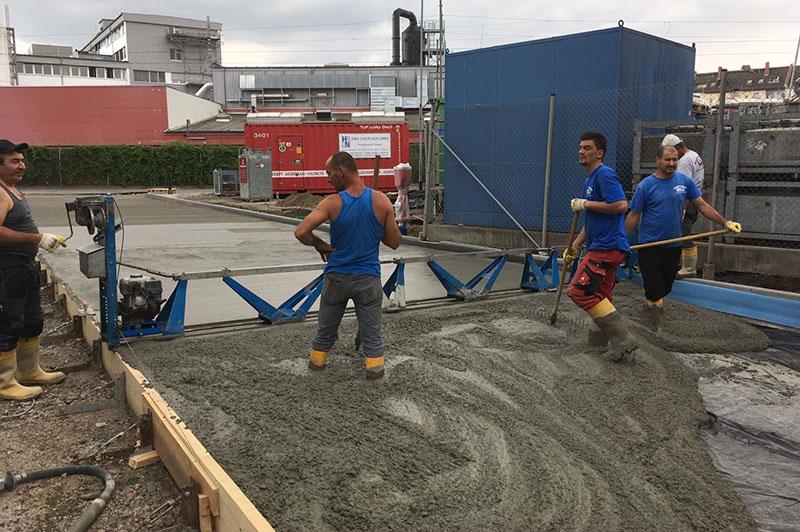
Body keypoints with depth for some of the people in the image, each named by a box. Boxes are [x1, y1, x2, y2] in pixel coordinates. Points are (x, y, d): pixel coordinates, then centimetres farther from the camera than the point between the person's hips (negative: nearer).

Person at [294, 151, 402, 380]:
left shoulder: (332, 203, -14)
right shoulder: (381, 201, -10)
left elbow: (300, 232, -22)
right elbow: (394, 242, -4)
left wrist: (320, 245, -3)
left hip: (337, 277, 0)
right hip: (368, 279, 0)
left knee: (326, 328, 21)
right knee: (372, 332, 12)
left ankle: (317, 361, 38)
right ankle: (375, 368, 14)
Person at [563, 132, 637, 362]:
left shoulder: (605, 175, -10)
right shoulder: (590, 179, 21)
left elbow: (621, 205, -25)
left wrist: (586, 204, -16)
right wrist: (576, 246, 26)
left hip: (607, 246, -11)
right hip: (604, 247, 11)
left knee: (579, 291, -15)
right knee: (599, 297, 13)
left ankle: (622, 338, -11)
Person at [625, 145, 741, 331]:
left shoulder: (685, 181, 2)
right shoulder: (646, 185, -8)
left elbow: (703, 206, 6)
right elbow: (634, 216, -5)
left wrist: (726, 222, -2)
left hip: (673, 245, 4)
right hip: (649, 245, -3)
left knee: (666, 286, 12)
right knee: (654, 286, -4)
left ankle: (654, 301, 38)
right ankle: (655, 308, 18)